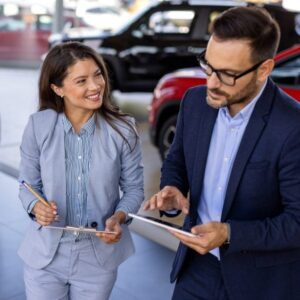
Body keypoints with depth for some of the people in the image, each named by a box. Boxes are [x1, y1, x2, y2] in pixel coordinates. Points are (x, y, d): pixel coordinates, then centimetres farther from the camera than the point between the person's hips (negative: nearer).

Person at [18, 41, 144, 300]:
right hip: (45, 254, 0)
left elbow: (134, 188, -3)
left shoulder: (122, 129, -13)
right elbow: (28, 186, -1)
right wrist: (37, 206, -22)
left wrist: (118, 217, -21)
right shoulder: (38, 126, -12)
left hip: (99, 256, 0)